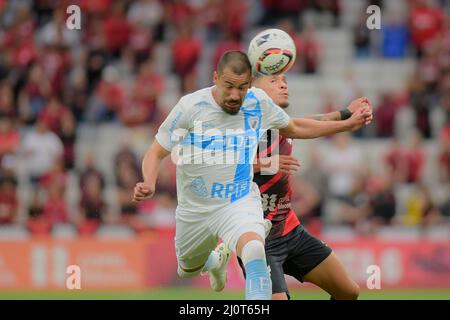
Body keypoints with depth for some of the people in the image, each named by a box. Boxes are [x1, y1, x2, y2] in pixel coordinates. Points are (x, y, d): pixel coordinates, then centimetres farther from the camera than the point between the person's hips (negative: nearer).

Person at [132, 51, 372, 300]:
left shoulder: (258, 102, -6)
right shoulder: (190, 106, -15)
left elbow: (294, 129, 14)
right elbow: (156, 152, -8)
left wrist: (348, 124, 12)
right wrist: (148, 184, -29)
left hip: (240, 203, -1)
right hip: (194, 210, 1)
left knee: (253, 247, -35)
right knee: (188, 270, 23)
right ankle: (215, 259, 59)